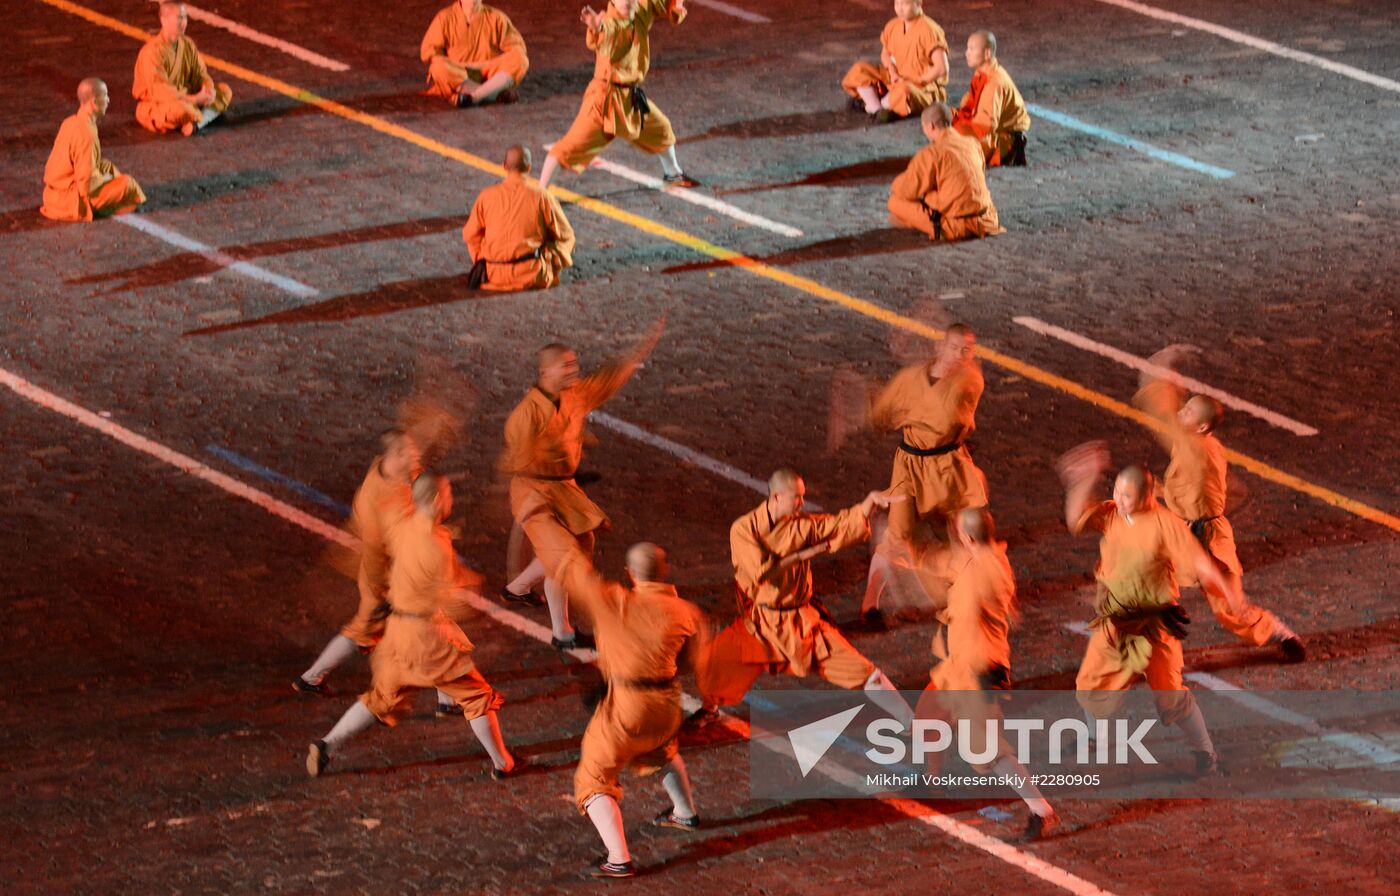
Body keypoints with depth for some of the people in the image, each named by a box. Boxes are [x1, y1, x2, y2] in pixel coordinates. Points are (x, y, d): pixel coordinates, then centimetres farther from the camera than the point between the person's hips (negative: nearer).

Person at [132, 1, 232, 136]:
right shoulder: (152, 51, -21)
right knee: (180, 108, -42)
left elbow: (201, 75, 6)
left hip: (184, 99, 8)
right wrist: (193, 99, -30)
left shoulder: (188, 45, 3)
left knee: (225, 91, -5)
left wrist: (209, 91, -19)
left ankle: (196, 123, -28)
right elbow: (159, 91, -27)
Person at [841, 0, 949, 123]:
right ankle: (876, 109, -21)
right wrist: (893, 72, -3)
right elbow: (885, 53, 18)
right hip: (898, 79, 7)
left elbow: (941, 69, -23)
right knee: (858, 71, -5)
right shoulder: (893, 26, 2)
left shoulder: (929, 30, -19)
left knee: (903, 90, -42)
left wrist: (916, 82, -20)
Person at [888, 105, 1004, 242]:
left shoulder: (931, 153, -15)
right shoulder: (972, 144, 6)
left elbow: (906, 190, -9)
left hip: (957, 227, -7)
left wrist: (895, 187, 16)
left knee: (895, 202, -1)